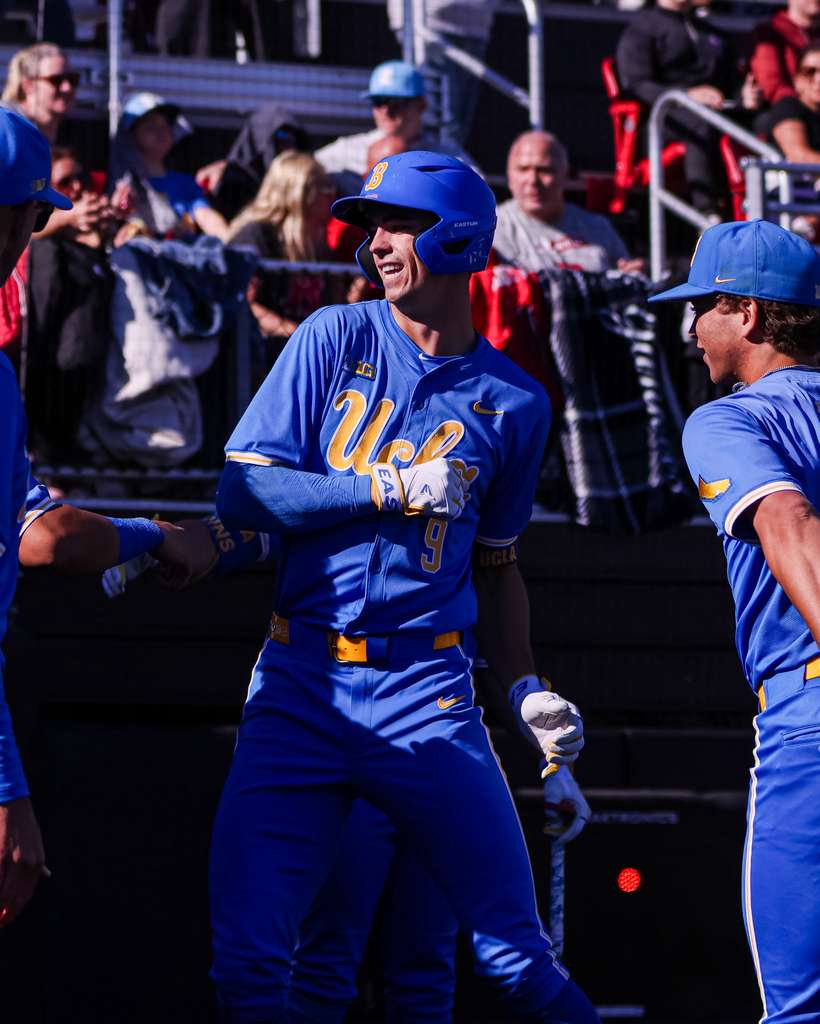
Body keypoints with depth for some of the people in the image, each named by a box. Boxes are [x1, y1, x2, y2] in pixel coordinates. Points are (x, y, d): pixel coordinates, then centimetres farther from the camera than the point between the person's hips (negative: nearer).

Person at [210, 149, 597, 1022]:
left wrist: (525, 687, 6)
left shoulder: (514, 402, 8)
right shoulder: (334, 339, 4)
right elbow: (241, 493, -3)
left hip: (427, 693, 0)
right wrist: (390, 489, -12)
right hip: (301, 683, 0)